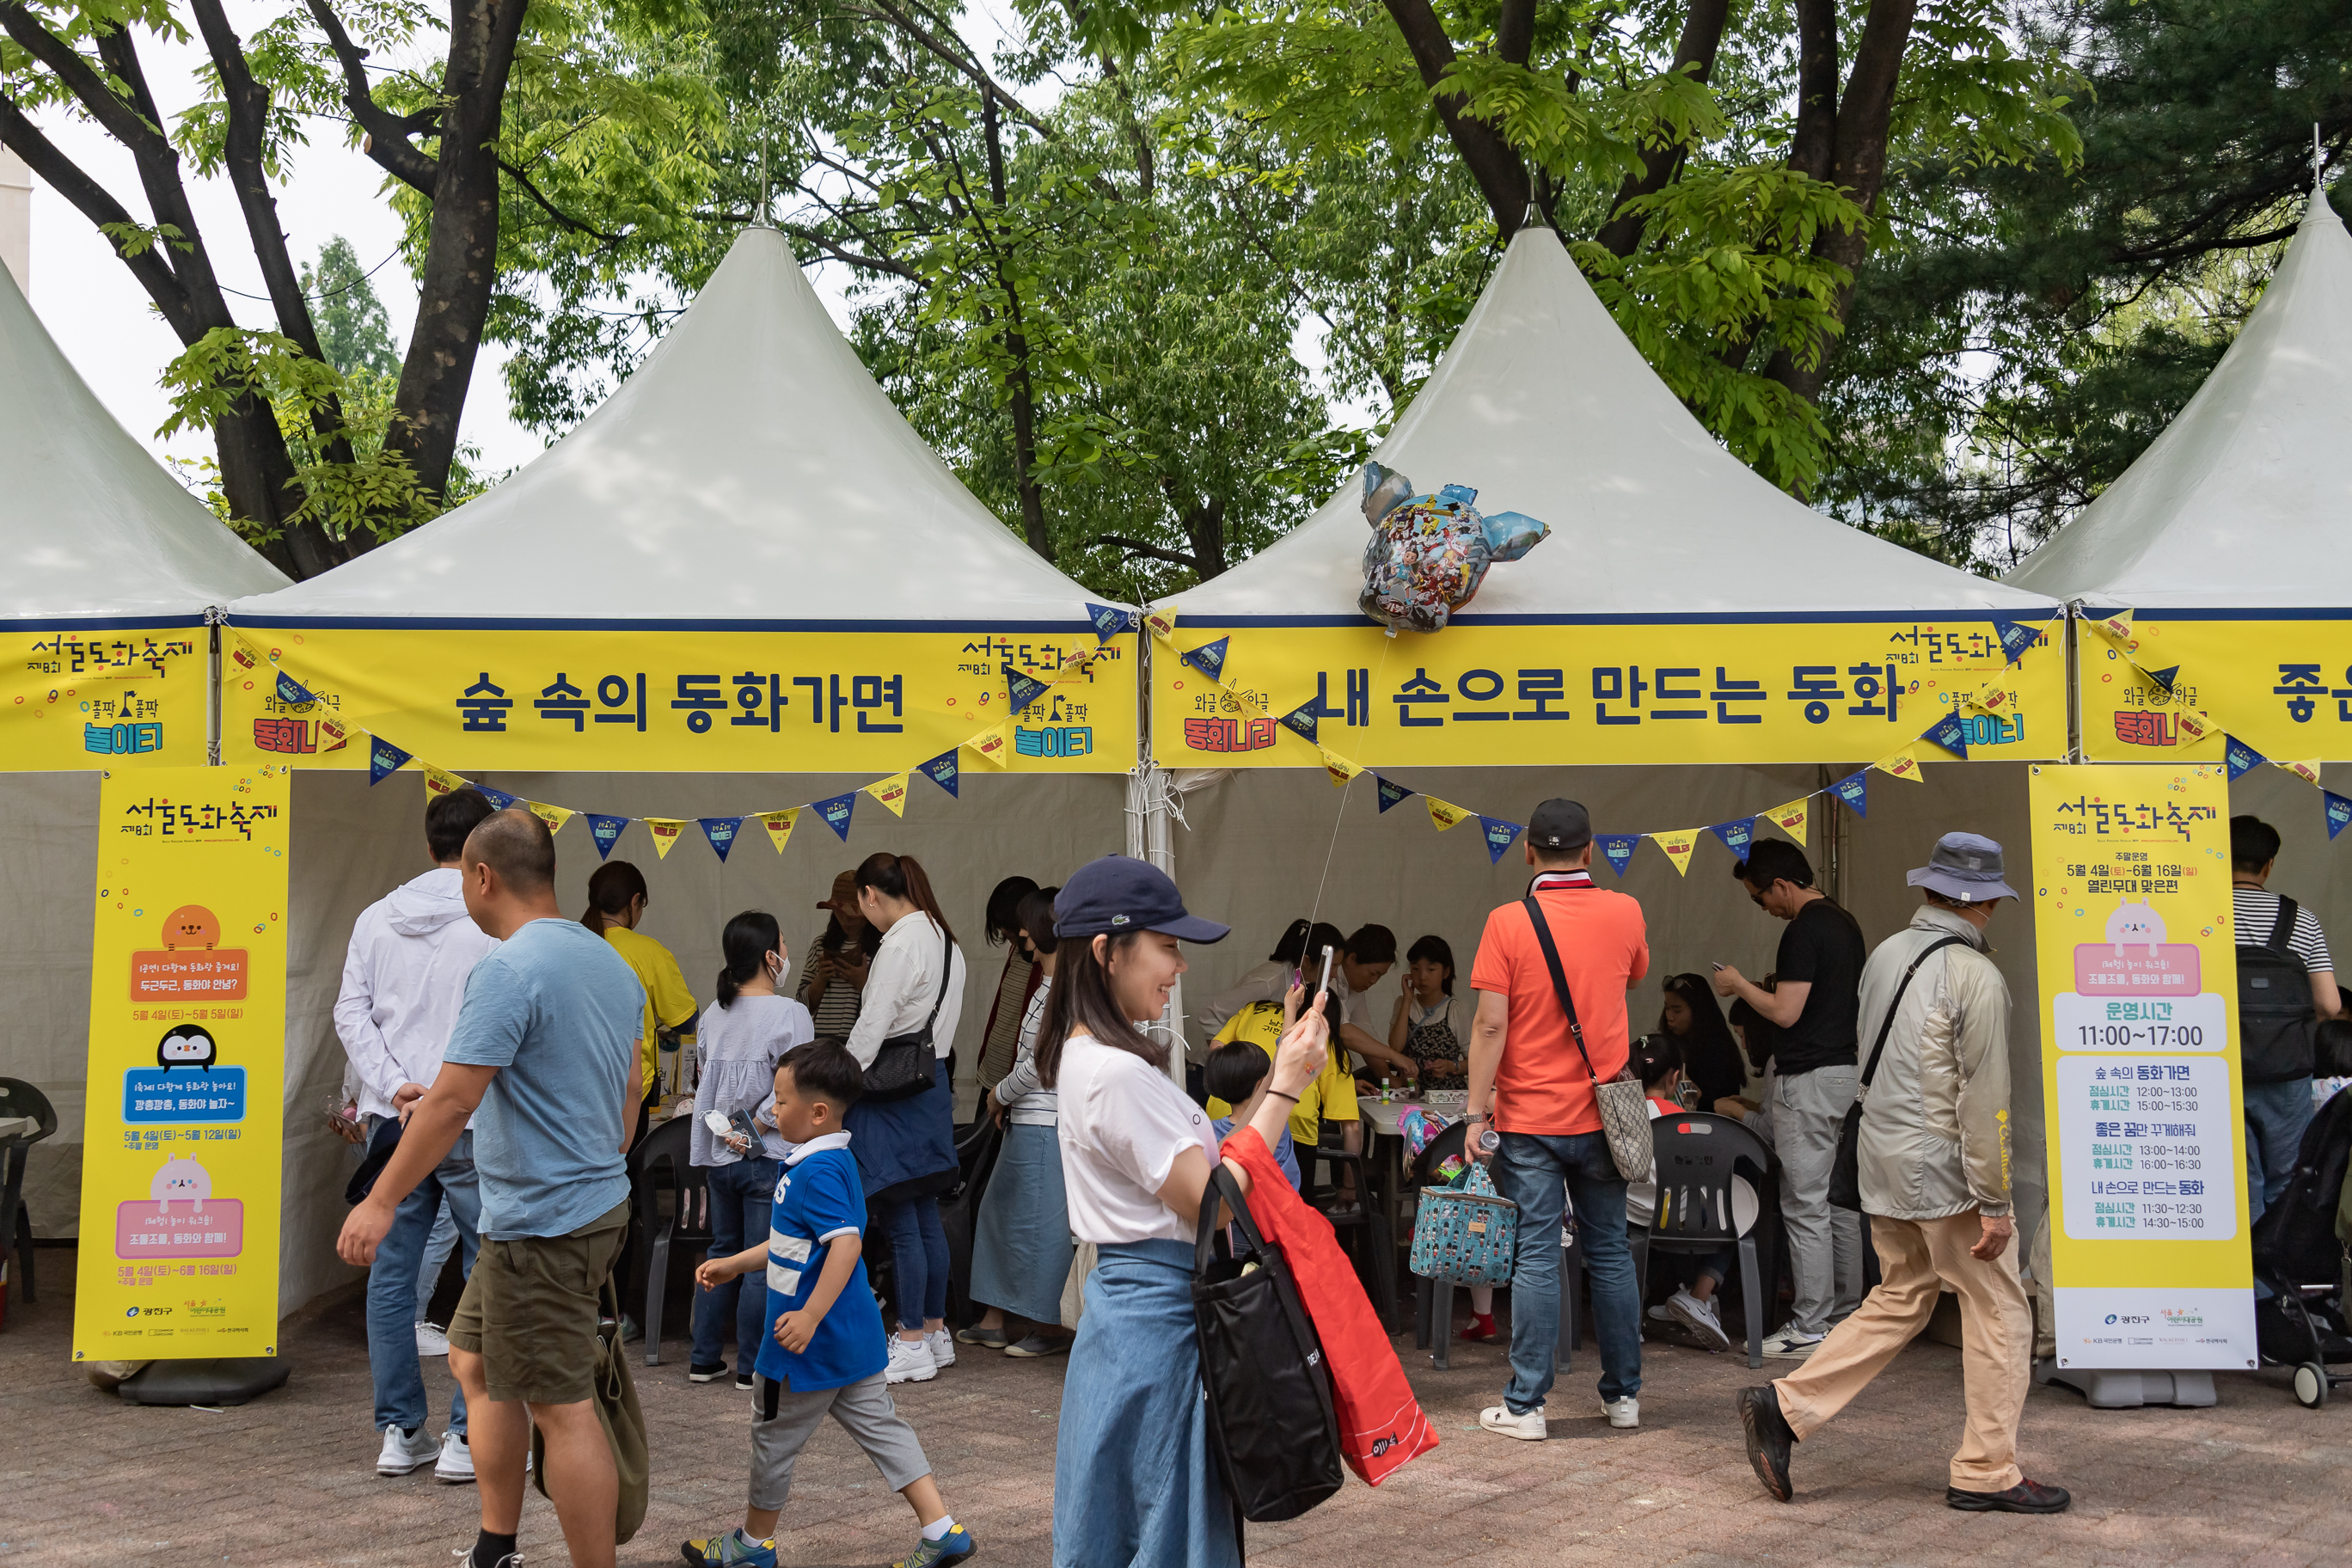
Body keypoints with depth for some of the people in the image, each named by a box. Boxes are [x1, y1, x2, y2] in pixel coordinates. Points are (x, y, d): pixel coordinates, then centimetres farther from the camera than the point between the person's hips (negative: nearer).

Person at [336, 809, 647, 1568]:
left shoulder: (508, 970, -18)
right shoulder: (612, 963, 11)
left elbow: (451, 1102, -20)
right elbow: (629, 1095, 18)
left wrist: (381, 1202, -13)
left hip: (540, 1228, -10)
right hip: (601, 1205, 10)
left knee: (562, 1408, -3)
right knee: (475, 1361, 21)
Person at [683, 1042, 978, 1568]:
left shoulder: (817, 1172, -21)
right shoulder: (839, 1162, 10)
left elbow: (846, 1244, -31)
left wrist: (810, 1316, -32)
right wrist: (735, 1264, 24)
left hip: (811, 1341, -9)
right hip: (856, 1338, 9)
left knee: (774, 1436, 10)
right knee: (880, 1426, 11)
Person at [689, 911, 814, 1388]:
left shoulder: (713, 1014, 7)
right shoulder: (789, 1014, -13)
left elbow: (704, 1079, 12)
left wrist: (729, 1129, 8)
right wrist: (753, 1129, -9)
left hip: (719, 1154, 6)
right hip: (768, 1158, -6)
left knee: (723, 1251, 18)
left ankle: (704, 1358, 22)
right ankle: (751, 1366, 8)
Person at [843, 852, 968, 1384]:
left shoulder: (900, 945, -17)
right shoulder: (944, 940, 11)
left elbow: (870, 1031, -18)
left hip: (894, 1095, -9)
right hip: (932, 1082, 9)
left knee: (899, 1220, -2)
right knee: (926, 1215, 15)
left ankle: (912, 1343, 4)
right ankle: (936, 1330, 23)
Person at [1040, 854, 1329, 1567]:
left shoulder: (1084, 1059, 11)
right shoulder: (1119, 1073, -20)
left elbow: (1196, 1174, 11)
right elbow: (1211, 1203, -18)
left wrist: (1280, 1077, 9)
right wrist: (1282, 1089, -12)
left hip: (1124, 1301, 10)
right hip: (1160, 1315, -10)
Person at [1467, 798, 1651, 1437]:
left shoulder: (1508, 923, -10)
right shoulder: (1624, 913, 0)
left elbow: (1490, 1025, -13)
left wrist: (1477, 1112, -7)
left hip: (1530, 1119, -3)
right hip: (1601, 1114, 3)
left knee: (1537, 1257, 0)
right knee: (1611, 1253, 13)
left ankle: (1525, 1405, 3)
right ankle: (1622, 1393, 21)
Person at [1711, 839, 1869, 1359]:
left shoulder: (1804, 931, -16)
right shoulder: (1844, 923, 14)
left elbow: (1786, 1012, -20)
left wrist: (1738, 985, -6)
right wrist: (1781, 983, 22)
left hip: (1807, 1078, -10)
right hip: (1847, 1071, 10)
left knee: (1805, 1206, -4)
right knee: (1840, 1199, 14)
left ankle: (1811, 1328, -1)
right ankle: (1846, 1314, 20)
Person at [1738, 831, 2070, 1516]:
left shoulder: (1884, 955, 7)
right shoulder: (1976, 978, -16)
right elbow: (1983, 1099, -18)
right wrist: (1993, 1203, -15)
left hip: (1883, 1164, 8)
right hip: (1945, 1172, -8)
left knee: (1899, 1301, 17)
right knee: (1998, 1312, 6)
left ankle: (1784, 1408, 10)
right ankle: (1985, 1472, 12)